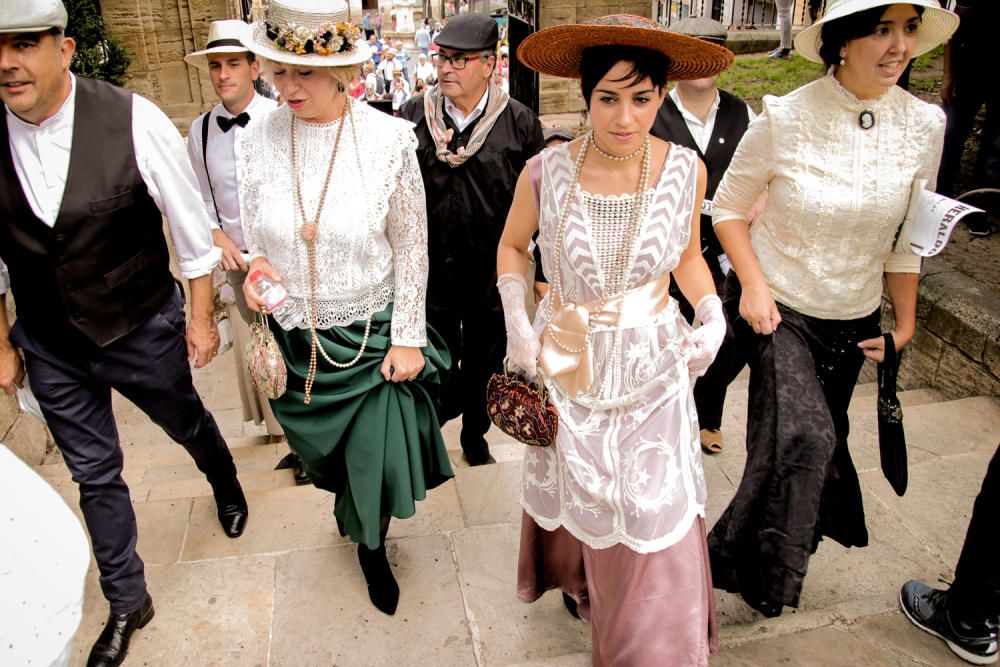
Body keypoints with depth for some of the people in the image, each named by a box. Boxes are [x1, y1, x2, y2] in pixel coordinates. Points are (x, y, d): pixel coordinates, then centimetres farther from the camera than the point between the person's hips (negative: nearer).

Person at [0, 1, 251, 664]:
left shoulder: (132, 121, -22)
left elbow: (191, 224, -11)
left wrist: (201, 316, -4)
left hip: (143, 329, -2)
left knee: (187, 422, 22)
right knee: (94, 473, 15)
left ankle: (227, 485, 60)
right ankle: (126, 603, 37)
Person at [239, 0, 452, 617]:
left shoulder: (389, 138, -13)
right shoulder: (257, 143, -7)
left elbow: (411, 246, -8)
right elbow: (256, 241, 5)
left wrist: (407, 337, -8)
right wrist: (255, 272, -18)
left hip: (373, 331, -2)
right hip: (297, 335, 3)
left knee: (380, 455, 5)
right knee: (327, 450, 21)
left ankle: (372, 546, 38)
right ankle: (351, 507, 55)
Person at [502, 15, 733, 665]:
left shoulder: (684, 168, -10)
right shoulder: (546, 170, -14)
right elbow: (512, 246, 5)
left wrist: (714, 317, -9)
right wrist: (515, 319, -8)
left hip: (651, 367, 0)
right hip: (565, 364, 0)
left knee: (655, 514, 5)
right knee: (574, 494, 20)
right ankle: (581, 580, 54)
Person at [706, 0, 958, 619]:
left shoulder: (925, 124, -7)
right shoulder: (786, 119, -16)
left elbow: (907, 236, 4)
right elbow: (729, 208, -5)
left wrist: (905, 323, 7)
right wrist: (753, 284, -17)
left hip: (854, 320, 4)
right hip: (778, 307, -4)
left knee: (823, 438, 17)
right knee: (801, 438, -20)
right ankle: (758, 567, 4)